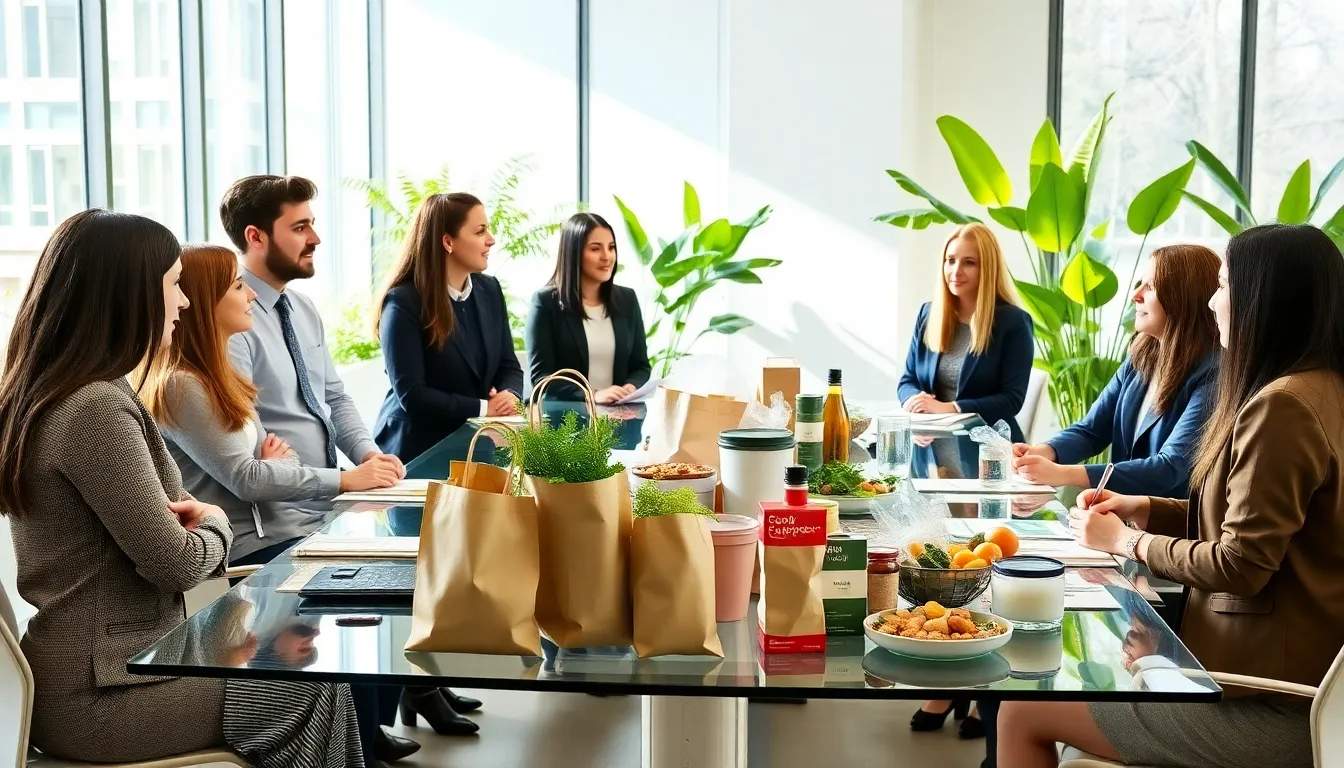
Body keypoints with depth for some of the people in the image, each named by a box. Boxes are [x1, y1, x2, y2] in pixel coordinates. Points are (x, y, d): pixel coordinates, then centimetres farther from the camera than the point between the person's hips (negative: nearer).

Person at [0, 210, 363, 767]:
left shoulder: (48, 394, 8)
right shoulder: (96, 409, -24)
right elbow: (177, 564, -21)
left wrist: (188, 516, -3)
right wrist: (214, 522, 0)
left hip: (98, 665, 9)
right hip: (97, 694, -9)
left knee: (299, 668, 13)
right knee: (317, 690, 1)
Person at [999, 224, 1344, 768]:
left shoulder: (1282, 405, -22)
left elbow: (1240, 566, -21)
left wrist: (1126, 541, -6)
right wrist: (1145, 509, 8)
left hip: (1267, 702, -10)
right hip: (1293, 675, 10)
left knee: (1021, 715, -1)